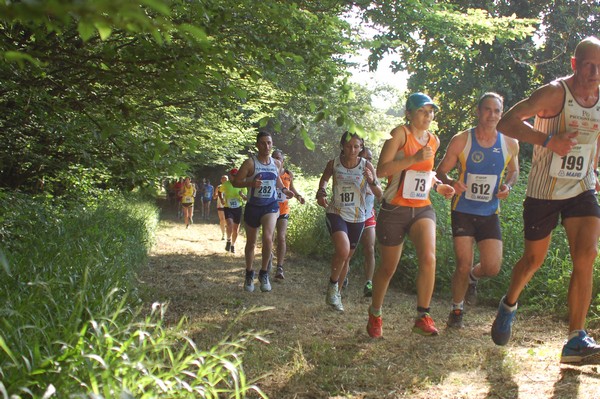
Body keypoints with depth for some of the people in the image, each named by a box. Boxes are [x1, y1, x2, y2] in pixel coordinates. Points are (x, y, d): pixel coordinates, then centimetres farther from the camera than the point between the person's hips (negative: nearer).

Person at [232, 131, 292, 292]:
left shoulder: (277, 164, 3)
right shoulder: (250, 163, -10)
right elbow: (235, 182, -10)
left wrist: (284, 189, 4)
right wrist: (251, 183, -27)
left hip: (271, 206, 1)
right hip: (253, 206, -1)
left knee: (268, 238, -22)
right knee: (251, 243, 12)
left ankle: (264, 273, -4)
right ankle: (249, 274, 33)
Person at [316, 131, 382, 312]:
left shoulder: (366, 166, -7)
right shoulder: (333, 163, -6)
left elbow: (379, 194, -8)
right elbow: (324, 179, 16)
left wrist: (372, 181, -27)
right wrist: (321, 193, -4)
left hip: (357, 217, 2)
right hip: (336, 213, -2)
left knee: (347, 258, 13)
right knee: (343, 250, -26)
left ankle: (335, 294, 34)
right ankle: (332, 285, 0)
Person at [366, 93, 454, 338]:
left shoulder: (434, 141, 11)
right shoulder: (400, 134, -8)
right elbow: (381, 170, -18)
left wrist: (437, 186, 11)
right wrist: (414, 158, -24)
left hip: (422, 209, 4)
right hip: (394, 209, -4)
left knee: (428, 258, -21)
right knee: (388, 268, 7)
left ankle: (422, 318, -10)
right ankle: (375, 314, 31)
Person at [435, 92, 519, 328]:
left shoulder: (510, 144, -1)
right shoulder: (461, 141, -8)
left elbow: (513, 171, 17)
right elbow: (440, 173, -3)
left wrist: (507, 186, -5)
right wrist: (451, 183, -26)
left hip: (489, 214, 2)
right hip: (463, 212, -2)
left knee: (492, 268, -6)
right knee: (463, 266, -7)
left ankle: (473, 278, 31)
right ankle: (457, 309, 19)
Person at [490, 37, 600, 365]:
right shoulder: (555, 93, -15)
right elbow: (506, 122, -22)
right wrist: (548, 141, -31)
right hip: (544, 191, -4)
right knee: (534, 259, 9)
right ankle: (509, 305, 41)